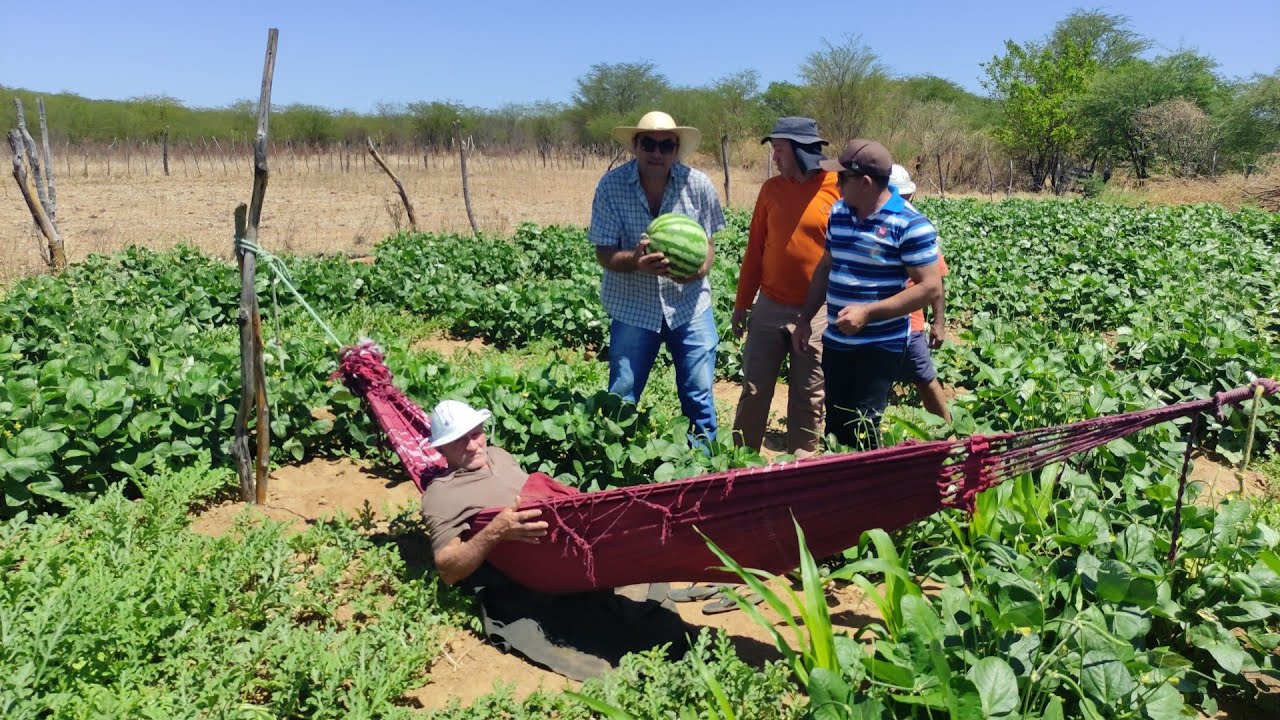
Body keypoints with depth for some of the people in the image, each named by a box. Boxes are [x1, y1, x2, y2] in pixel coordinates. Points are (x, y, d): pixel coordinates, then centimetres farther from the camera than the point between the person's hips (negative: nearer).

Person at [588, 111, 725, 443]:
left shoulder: (698, 184, -9)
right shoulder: (611, 186, -12)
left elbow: (707, 241, 0)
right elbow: (604, 253, -11)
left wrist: (701, 267, -23)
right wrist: (636, 261, -32)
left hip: (690, 303, 1)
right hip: (633, 307, -1)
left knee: (699, 397, 8)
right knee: (621, 398, 8)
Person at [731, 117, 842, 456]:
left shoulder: (838, 188, -7)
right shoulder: (771, 189, 4)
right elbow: (755, 249, 8)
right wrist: (742, 303, 9)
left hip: (817, 313, -3)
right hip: (769, 308, 3)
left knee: (808, 399, 8)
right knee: (754, 391, 8)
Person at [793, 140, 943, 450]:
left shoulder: (910, 224, -15)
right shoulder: (838, 212, 6)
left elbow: (930, 287, -17)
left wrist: (868, 312, -22)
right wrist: (805, 319, 11)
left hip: (881, 347, -6)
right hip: (835, 341, 7)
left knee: (862, 430, -5)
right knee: (834, 425, 14)